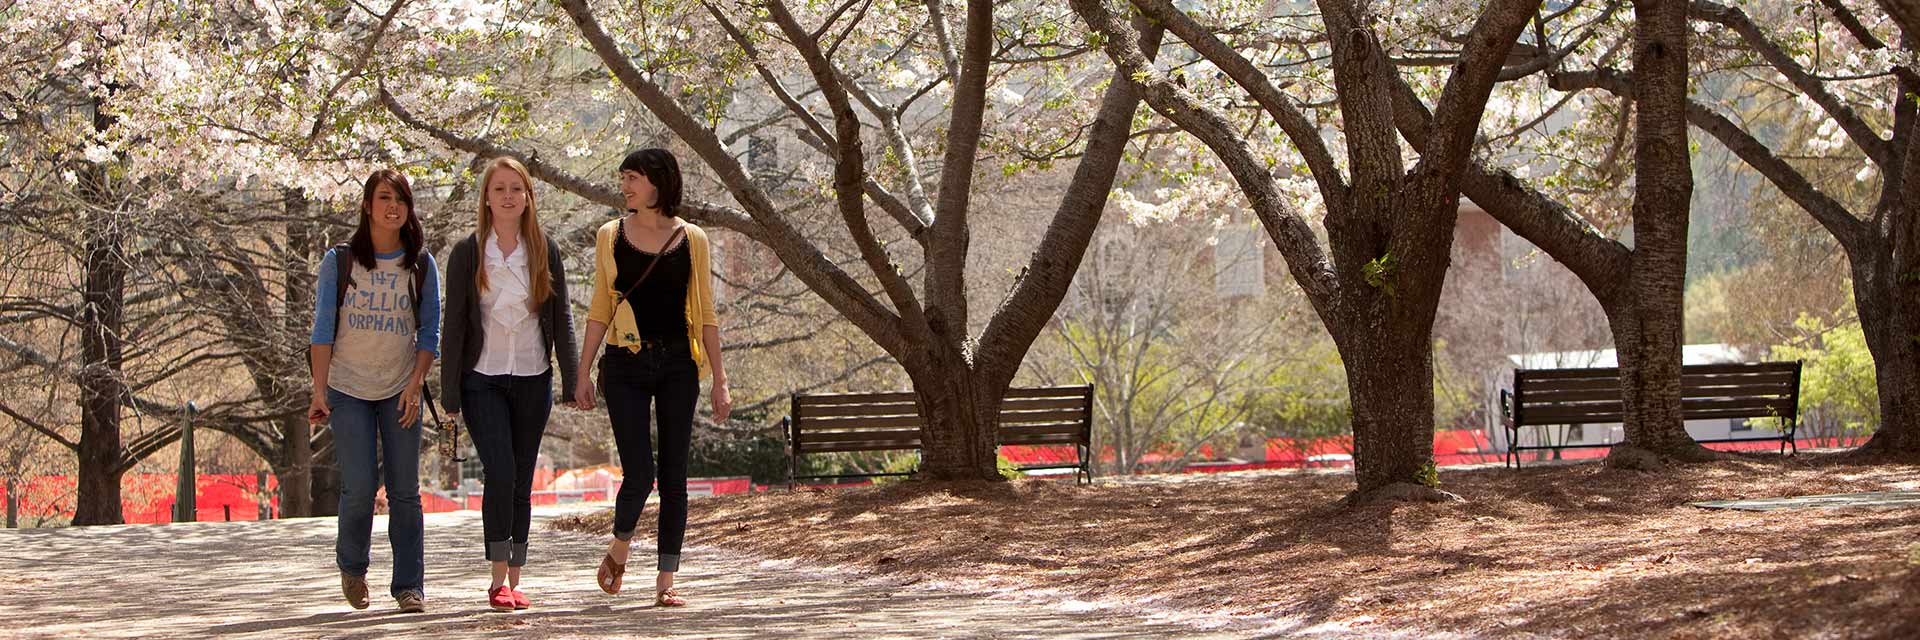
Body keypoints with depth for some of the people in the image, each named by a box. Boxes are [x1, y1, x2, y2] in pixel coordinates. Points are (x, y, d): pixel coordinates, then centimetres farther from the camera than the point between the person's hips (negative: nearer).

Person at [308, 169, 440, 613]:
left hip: (400, 391, 1)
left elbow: (430, 333, 5)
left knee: (405, 490, -2)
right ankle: (351, 567, 18)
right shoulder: (339, 262, 1)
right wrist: (319, 390, -6)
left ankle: (409, 585, 5)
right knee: (359, 488, -8)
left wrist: (415, 386, -6)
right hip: (349, 391, -1)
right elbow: (323, 330, 0)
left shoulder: (421, 265, 4)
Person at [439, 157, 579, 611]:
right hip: (482, 380, -2)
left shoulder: (545, 252, 4)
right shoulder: (467, 254, 0)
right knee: (500, 473, -16)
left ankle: (514, 581, 11)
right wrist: (449, 394, -3)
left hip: (532, 381, 2)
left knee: (522, 480, 5)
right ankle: (499, 577, -10)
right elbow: (454, 325, 0)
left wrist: (572, 380, -2)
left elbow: (561, 319, 5)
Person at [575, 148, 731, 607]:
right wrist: (583, 374, 3)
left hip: (677, 365, 1)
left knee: (673, 476, 1)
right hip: (625, 365, -1)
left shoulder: (691, 240, 4)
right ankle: (618, 552, 18)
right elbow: (600, 310, 8)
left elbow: (705, 315, 6)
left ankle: (666, 581, 7)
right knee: (639, 474, -9)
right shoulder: (611, 236, 5)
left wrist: (719, 380, 3)